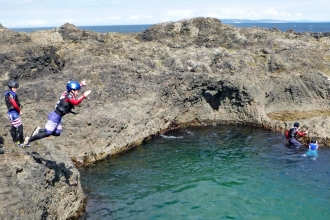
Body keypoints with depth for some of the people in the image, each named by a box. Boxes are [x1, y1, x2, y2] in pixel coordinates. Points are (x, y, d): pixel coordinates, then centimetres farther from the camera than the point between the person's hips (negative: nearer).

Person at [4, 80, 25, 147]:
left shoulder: (8, 94, 11)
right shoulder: (11, 94, -20)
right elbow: (15, 105, -25)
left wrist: (19, 109, 1)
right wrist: (19, 110, -10)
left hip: (11, 112, 10)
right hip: (14, 113, -10)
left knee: (14, 127, 18)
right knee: (19, 127, -7)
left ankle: (15, 140, 29)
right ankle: (21, 142, -4)